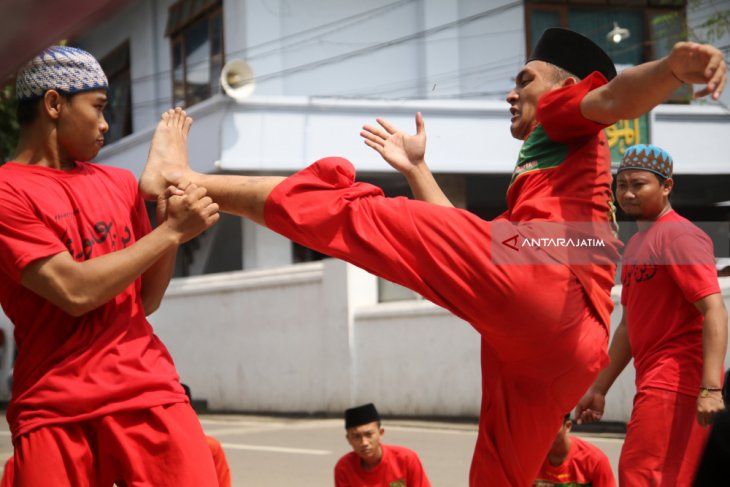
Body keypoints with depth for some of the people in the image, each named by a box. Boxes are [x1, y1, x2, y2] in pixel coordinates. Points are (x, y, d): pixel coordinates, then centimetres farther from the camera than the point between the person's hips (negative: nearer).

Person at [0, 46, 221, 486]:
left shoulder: (120, 184, 16)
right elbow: (75, 291, -13)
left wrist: (176, 224, 4)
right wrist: (170, 231, -7)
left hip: (150, 391, 4)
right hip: (55, 411, -4)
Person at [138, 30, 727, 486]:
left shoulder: (568, 116, 18)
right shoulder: (537, 179, 42)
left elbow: (617, 97, -6)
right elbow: (467, 243, 38)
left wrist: (671, 68, -30)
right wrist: (417, 168, 46)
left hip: (538, 278, -9)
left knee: (357, 214, -4)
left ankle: (185, 178, -1)